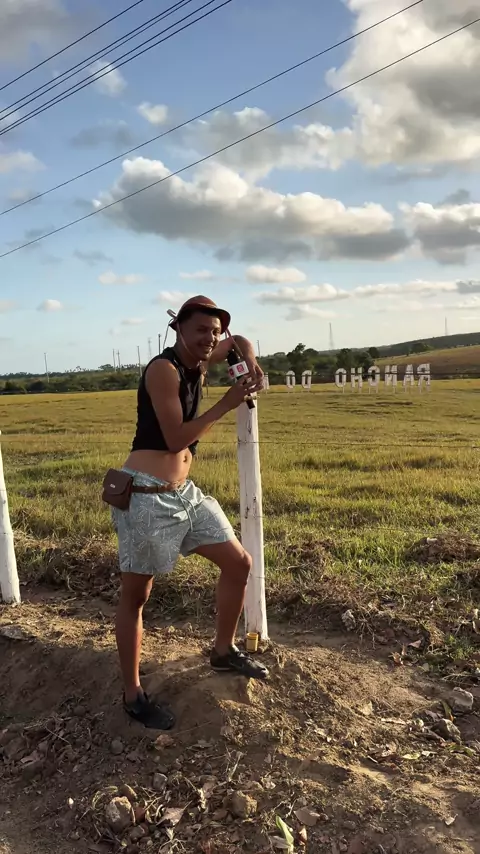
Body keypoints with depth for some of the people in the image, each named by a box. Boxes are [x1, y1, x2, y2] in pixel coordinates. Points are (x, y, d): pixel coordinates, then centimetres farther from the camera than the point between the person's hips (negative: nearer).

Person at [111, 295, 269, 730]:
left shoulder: (198, 363, 10)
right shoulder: (163, 369, -14)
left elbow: (239, 342, 28)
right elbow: (176, 438, -18)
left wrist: (250, 361, 6)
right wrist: (227, 404, -14)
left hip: (184, 492, 9)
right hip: (146, 495, -9)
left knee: (239, 563, 12)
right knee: (136, 595, 5)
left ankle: (224, 652, 33)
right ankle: (133, 695, 22)